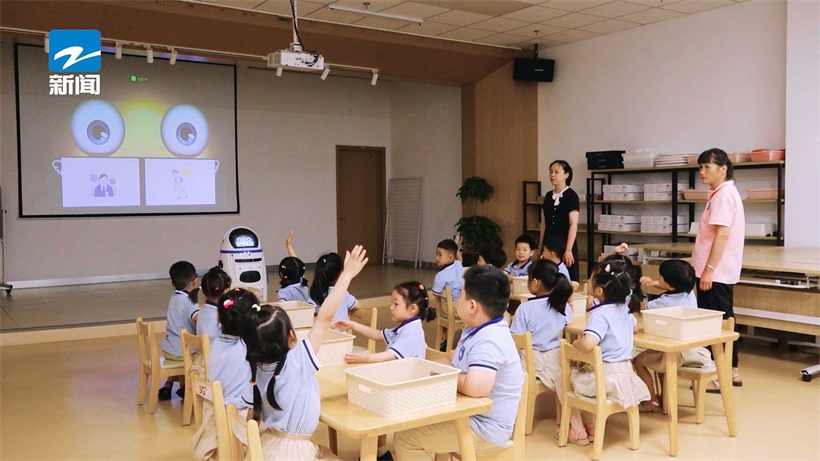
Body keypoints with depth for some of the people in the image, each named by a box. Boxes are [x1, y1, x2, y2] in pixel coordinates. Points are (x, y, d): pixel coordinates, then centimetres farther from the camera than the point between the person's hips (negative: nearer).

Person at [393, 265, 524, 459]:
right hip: (469, 413, 10)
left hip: (483, 426, -10)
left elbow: (475, 387, -43)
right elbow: (452, 360, 19)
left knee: (405, 439, -12)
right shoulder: (477, 329, 5)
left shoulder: (489, 341, -29)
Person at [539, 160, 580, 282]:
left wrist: (568, 250, -19)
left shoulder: (571, 196, -8)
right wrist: (541, 246, 12)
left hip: (565, 244, -6)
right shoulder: (549, 196, 11)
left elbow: (573, 225, -14)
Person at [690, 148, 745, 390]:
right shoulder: (723, 193, 16)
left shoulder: (723, 194, -15)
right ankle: (731, 372, 24)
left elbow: (722, 235, -22)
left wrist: (709, 269, -23)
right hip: (721, 271, 10)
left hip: (716, 272, -10)